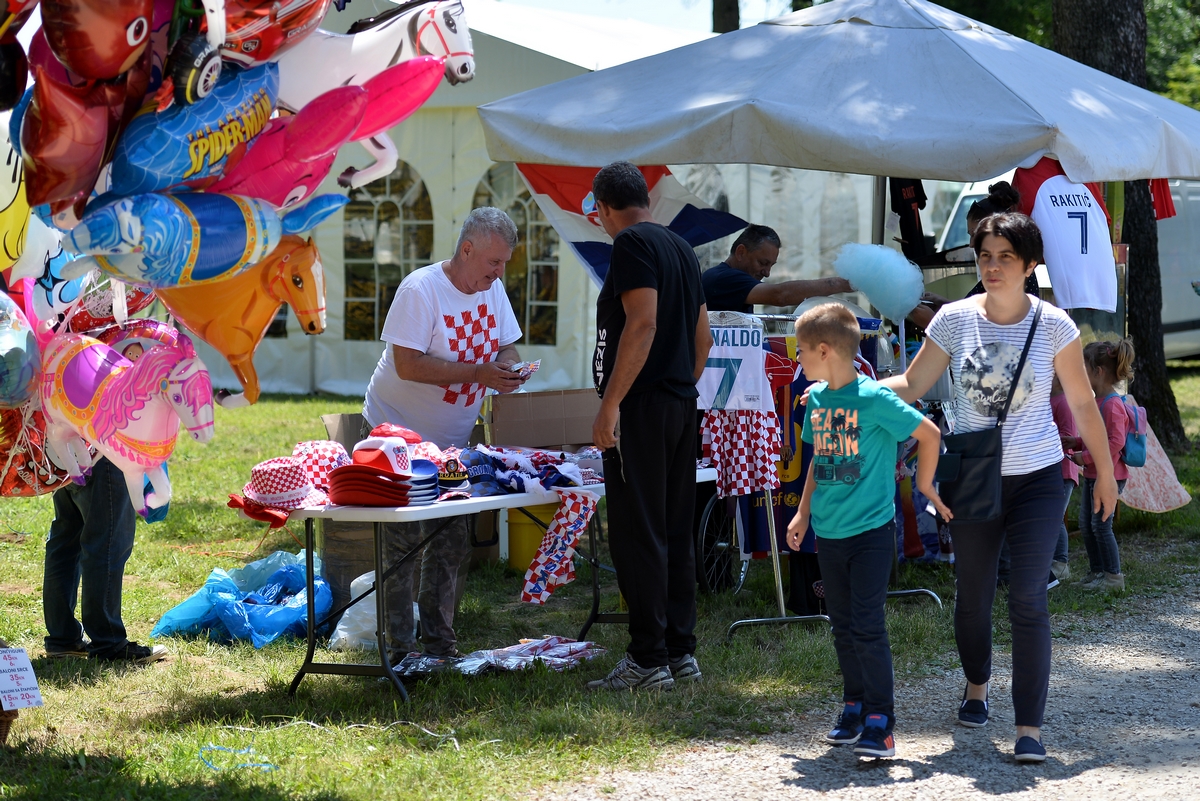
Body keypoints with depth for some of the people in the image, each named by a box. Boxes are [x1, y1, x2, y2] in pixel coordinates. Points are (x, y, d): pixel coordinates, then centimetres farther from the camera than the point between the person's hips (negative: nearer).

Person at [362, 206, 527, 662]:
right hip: (398, 433, -7)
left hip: (451, 438, 7)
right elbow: (408, 365, -27)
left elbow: (506, 347, 10)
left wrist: (508, 367, -15)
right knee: (403, 542, -5)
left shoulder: (492, 290, 2)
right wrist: (479, 373, -32)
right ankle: (399, 648, 0)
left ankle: (439, 642, 18)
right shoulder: (420, 290, -21)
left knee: (451, 543, 9)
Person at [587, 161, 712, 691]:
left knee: (637, 535, -7)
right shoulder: (681, 248, 17)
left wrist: (611, 403, -20)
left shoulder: (632, 245, -10)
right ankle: (681, 652, 15)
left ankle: (647, 659, -7)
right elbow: (702, 337, 19)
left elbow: (642, 323, -20)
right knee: (674, 533, 12)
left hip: (641, 409, -9)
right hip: (682, 406, 9)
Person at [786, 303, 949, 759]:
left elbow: (929, 434, -9)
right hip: (828, 533, 7)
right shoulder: (815, 399, 6)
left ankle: (880, 721, -4)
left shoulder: (874, 398, -15)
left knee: (868, 627, -9)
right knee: (842, 627, 12)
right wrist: (803, 514, 19)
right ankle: (854, 708, 24)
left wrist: (925, 486, -2)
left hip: (871, 530, -7)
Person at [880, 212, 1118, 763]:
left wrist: (1105, 472, 9)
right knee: (972, 597, 12)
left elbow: (1082, 403, 3)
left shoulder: (1053, 325, -7)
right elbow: (910, 386, 1)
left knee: (1028, 600, -11)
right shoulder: (955, 319, -4)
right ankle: (977, 686, 42)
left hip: (1037, 480, -2)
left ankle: (1029, 728, -7)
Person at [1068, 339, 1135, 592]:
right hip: (1092, 474, 10)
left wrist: (1086, 457, -22)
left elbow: (1115, 442, -26)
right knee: (1086, 524, 14)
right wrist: (1075, 443, 8)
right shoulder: (1096, 401, 12)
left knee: (1100, 524, -7)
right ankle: (1096, 572, 25)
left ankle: (1113, 576, 2)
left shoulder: (1112, 404, -19)